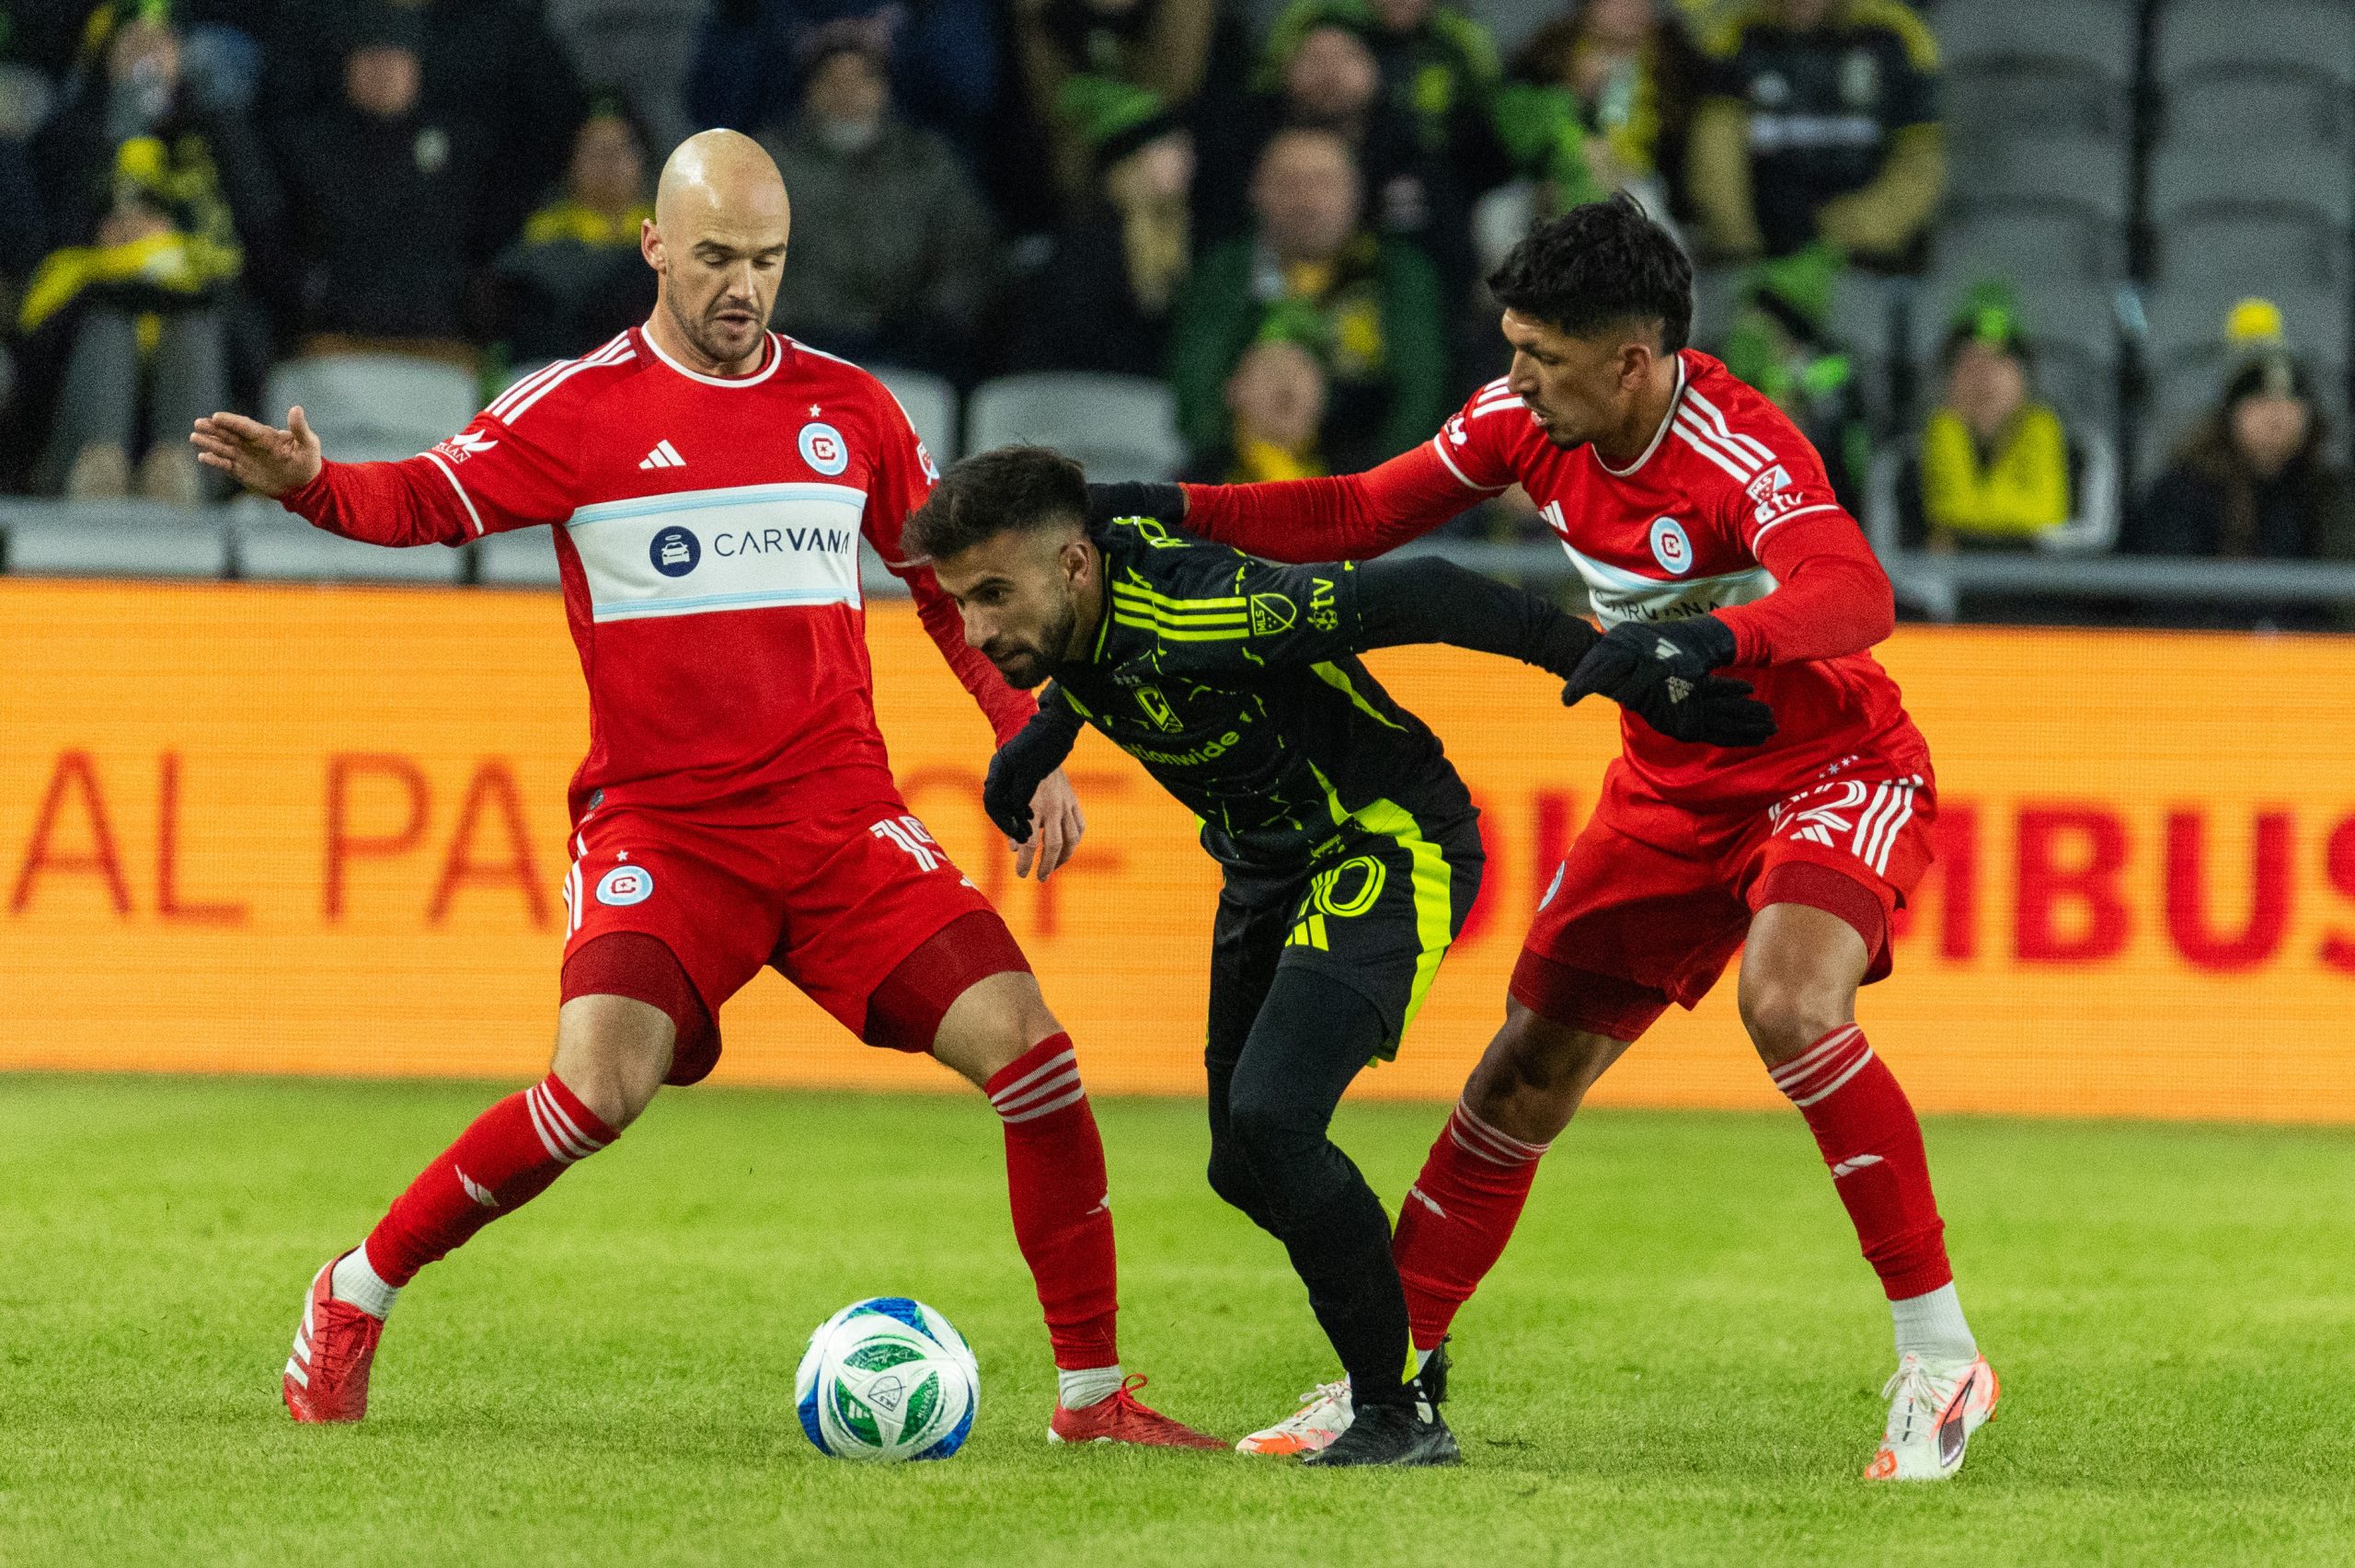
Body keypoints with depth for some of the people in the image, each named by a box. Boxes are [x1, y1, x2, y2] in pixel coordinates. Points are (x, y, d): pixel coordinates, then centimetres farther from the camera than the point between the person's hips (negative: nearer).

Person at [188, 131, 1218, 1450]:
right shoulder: (584, 409, -1)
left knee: (1027, 1045, -9)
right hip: (661, 828, -4)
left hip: (844, 818, 4)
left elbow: (952, 587, 20)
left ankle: (1095, 1392, 3)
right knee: (601, 1083, -25)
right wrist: (310, 483, -31)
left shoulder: (848, 408, 10)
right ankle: (355, 1298, -2)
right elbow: (426, 500, -10)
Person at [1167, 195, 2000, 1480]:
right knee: (1527, 1073, 4)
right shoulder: (1526, 418, -9)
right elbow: (1363, 517, 4)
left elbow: (1854, 597, -48)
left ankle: (1941, 1358, -22)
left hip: (1833, 771, -7)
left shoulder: (1742, 455, -30)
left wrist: (1708, 640, -65)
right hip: (1672, 787, 7)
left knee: (1790, 1006, -32)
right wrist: (1165, 514, -7)